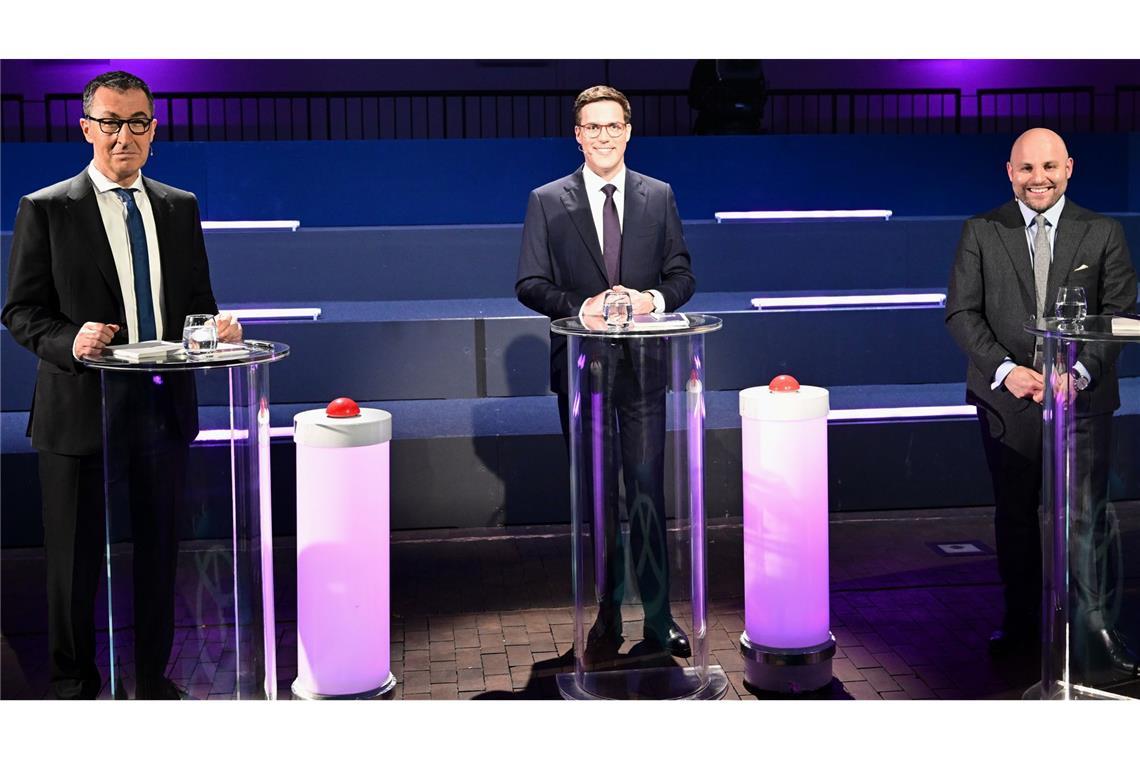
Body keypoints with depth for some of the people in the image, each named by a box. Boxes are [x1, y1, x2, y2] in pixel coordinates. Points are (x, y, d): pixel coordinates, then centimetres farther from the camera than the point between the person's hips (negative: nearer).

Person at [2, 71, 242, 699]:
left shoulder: (180, 208, 10)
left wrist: (216, 329, -8)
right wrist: (71, 340, -23)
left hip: (164, 409, 4)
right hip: (82, 412, -4)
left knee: (158, 552, 13)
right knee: (76, 560, 7)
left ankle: (152, 677, 28)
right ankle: (73, 683, 23)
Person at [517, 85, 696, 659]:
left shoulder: (659, 197, 7)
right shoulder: (547, 202, 2)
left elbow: (681, 275, 9)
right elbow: (530, 284, 0)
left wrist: (653, 300, -13)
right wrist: (581, 306, -17)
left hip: (643, 364, 0)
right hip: (581, 367, 0)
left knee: (648, 492, -2)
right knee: (598, 495, 9)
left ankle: (658, 617, 6)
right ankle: (609, 612, 20)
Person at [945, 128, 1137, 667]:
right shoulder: (981, 232, 2)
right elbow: (961, 312, -1)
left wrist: (1080, 370, -15)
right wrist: (1006, 370, -14)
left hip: (1083, 395, 0)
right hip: (1008, 395, 1)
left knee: (1088, 516, 3)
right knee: (1015, 515, 10)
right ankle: (1020, 624, 21)